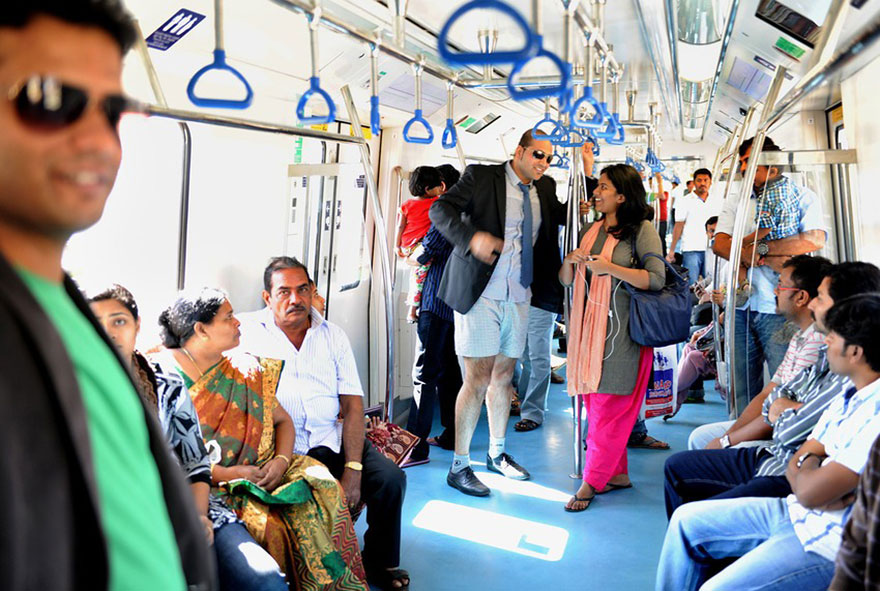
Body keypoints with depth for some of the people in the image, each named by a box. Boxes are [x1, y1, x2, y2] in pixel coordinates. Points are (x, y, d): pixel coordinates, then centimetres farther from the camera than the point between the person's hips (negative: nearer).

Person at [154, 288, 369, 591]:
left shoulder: (243, 370, 12)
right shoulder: (162, 373, -5)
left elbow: (282, 420, 15)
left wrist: (281, 460, -5)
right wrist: (226, 474, -16)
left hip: (255, 474, 5)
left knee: (323, 492, -18)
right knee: (270, 525, -30)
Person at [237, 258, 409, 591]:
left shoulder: (333, 336, 9)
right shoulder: (247, 330, 2)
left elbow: (353, 404, 3)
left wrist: (353, 469, -7)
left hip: (332, 440, 3)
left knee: (390, 479, -13)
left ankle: (381, 563, 14)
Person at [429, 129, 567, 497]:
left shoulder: (544, 189, 14)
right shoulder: (482, 176, -4)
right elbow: (440, 210, -10)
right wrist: (472, 237, -27)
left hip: (518, 296, 6)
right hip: (480, 292, -6)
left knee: (504, 375, 15)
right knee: (478, 378, -5)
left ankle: (497, 453, 32)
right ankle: (459, 467, 8)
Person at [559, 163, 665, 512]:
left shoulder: (642, 230, -3)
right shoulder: (589, 231, 15)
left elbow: (657, 279, -12)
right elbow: (565, 281, 17)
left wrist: (610, 267, -17)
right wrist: (570, 261, -4)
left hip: (622, 329, -6)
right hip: (589, 326, 6)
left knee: (609, 407, -2)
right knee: (595, 404, 9)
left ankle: (592, 482, 7)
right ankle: (617, 473, 22)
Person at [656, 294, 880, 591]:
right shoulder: (850, 397, 7)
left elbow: (810, 492, -26)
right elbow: (795, 466, 9)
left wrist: (808, 462, -4)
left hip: (830, 541, -9)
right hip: (797, 511, 9)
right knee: (687, 519, 10)